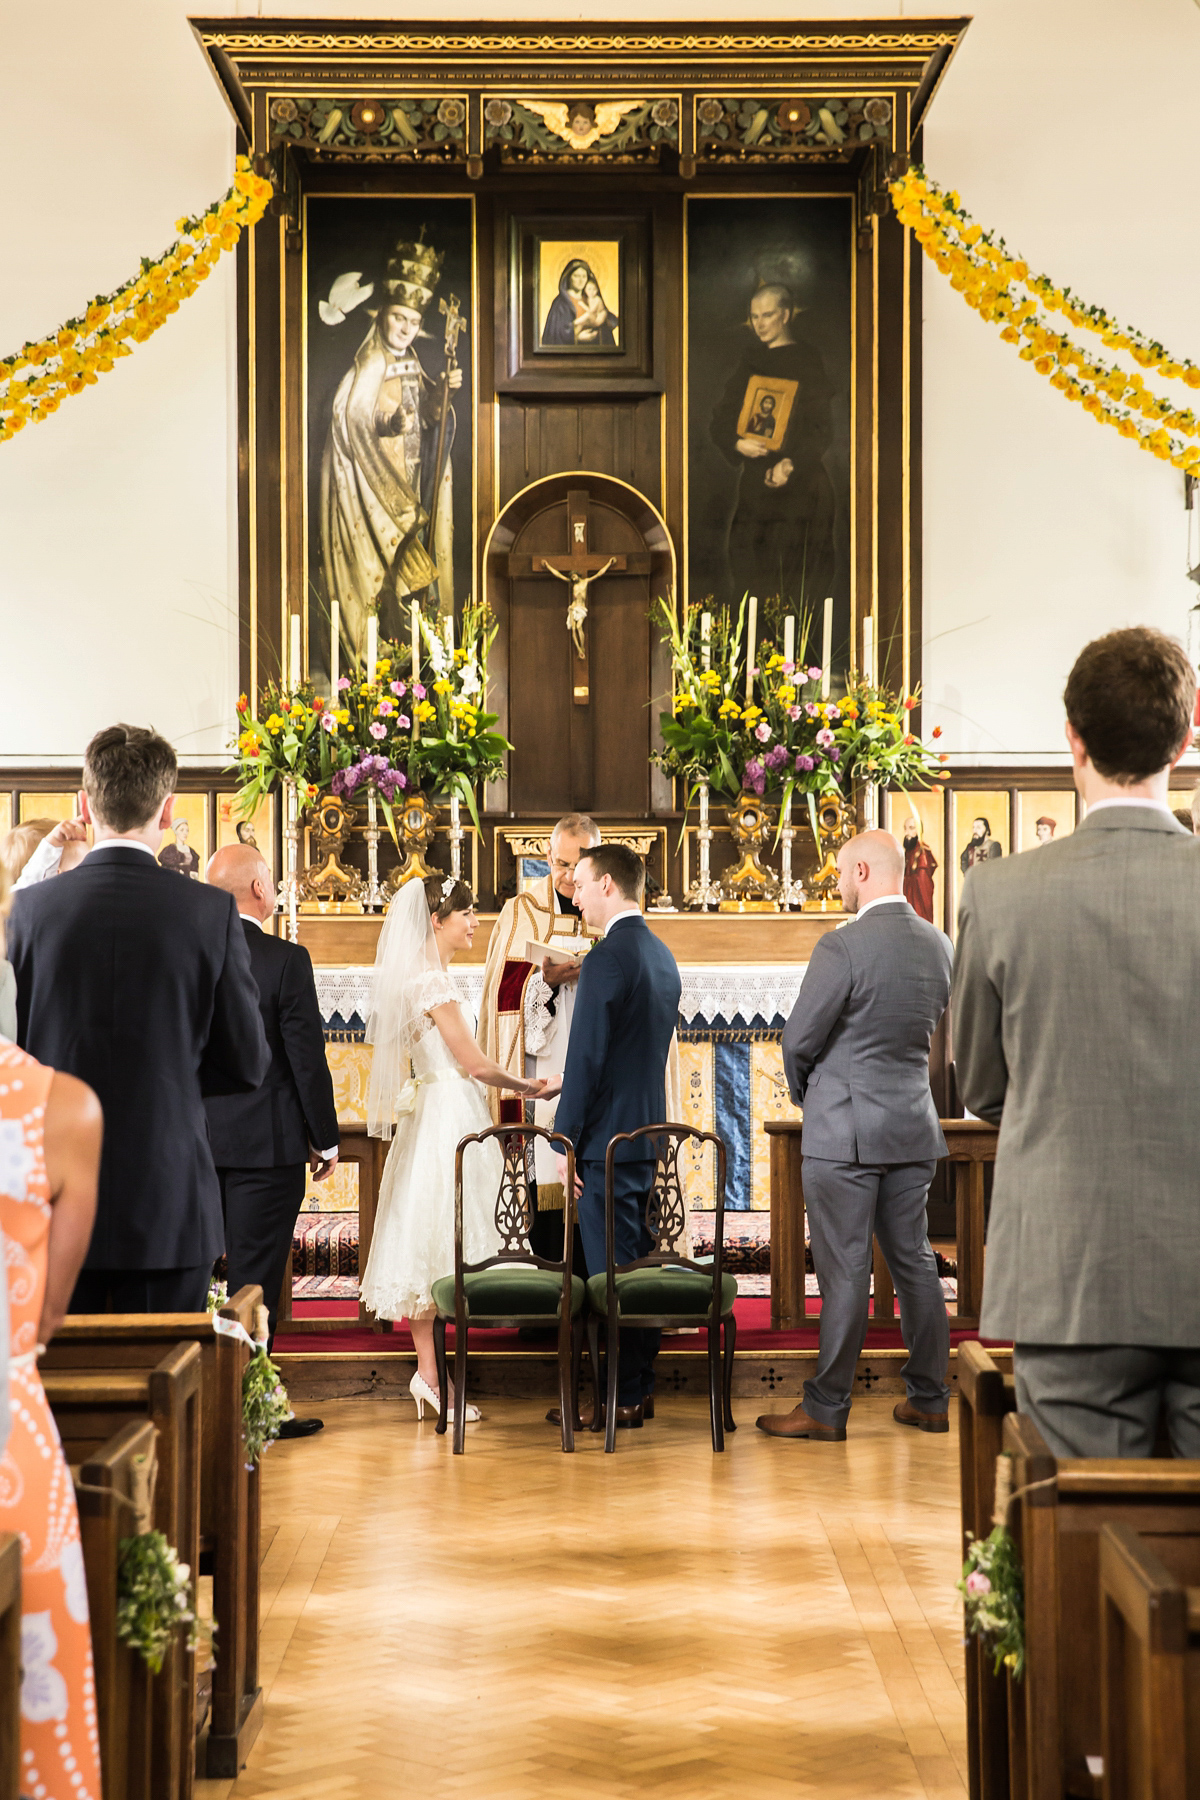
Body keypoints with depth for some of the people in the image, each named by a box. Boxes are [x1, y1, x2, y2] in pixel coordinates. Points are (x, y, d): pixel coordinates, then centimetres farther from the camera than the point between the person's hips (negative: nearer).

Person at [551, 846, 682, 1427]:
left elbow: (586, 1057, -18)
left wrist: (567, 1141, -12)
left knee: (608, 1271, -3)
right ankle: (641, 1387, 20)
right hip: (649, 1132, 9)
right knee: (638, 1264, 14)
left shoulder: (607, 958, -17)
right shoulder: (662, 956, 12)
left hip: (608, 1139, -9)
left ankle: (620, 1399, 1)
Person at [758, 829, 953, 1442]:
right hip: (914, 1124, 7)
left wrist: (804, 1092, 7)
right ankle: (929, 1398, 19)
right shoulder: (938, 945, 5)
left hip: (845, 1130, -7)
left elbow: (799, 1040, -12)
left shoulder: (841, 947, -17)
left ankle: (826, 1408, 6)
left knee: (845, 1271, -2)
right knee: (913, 1260, 13)